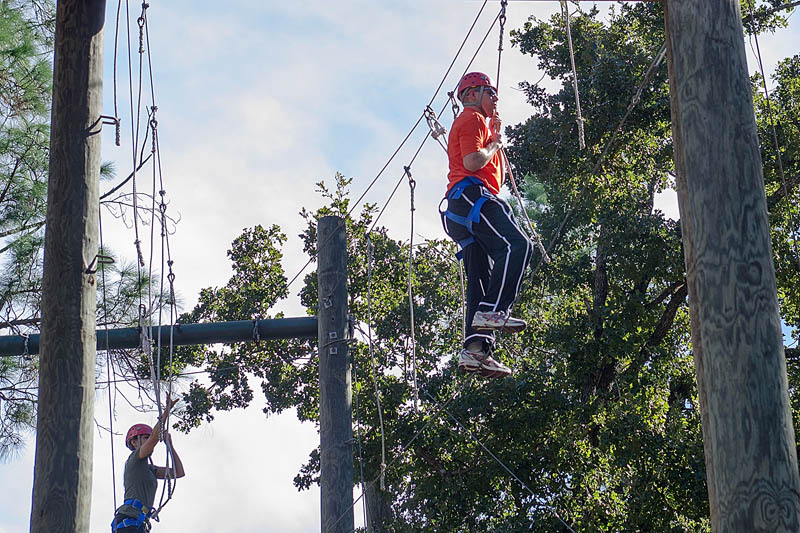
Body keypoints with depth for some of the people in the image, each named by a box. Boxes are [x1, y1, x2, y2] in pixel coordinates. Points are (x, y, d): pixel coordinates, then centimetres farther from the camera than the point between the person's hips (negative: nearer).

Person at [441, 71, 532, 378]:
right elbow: (473, 161, -15)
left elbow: (495, 171, 32)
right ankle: (493, 311, -35)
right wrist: (494, 144, 2)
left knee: (481, 278, -1)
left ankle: (475, 349, -12)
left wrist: (496, 136, 26)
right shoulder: (473, 119, 2)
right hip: (473, 195, -10)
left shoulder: (475, 122, 35)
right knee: (517, 245, -24)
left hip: (461, 206, 10)